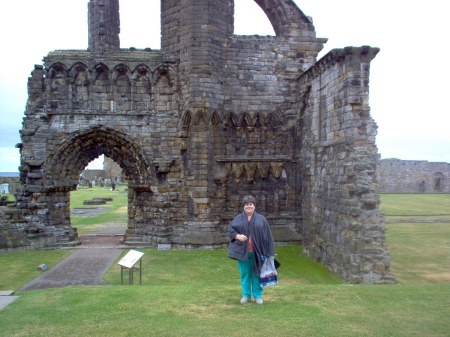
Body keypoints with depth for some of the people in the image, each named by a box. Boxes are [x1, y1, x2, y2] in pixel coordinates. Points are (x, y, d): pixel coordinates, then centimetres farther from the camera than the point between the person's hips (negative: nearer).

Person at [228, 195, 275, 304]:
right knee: (244, 274, 8)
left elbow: (267, 235, 3)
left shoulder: (261, 219, 4)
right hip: (242, 251, 1)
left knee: (257, 273, 5)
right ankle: (246, 295, 20)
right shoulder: (238, 218, 7)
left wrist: (267, 252, -2)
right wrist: (237, 236, -15)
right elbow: (230, 229, 5)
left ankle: (258, 295, 17)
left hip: (256, 252, -1)